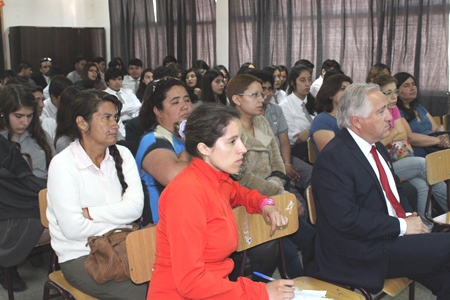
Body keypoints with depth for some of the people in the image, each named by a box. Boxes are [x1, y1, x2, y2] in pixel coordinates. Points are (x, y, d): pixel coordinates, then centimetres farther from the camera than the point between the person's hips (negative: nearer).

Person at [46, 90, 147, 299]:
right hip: (80, 256, -4)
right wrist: (118, 224, -7)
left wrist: (90, 213, -14)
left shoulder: (122, 155, 5)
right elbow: (73, 228, -16)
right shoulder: (63, 164, -9)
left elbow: (135, 207, -7)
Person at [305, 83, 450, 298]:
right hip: (362, 254, -8)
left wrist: (409, 215, 1)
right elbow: (346, 218, -24)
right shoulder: (332, 158, -18)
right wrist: (402, 226, -18)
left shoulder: (376, 147, 9)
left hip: (391, 237, 8)